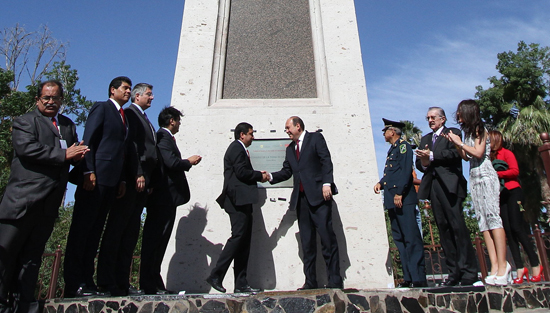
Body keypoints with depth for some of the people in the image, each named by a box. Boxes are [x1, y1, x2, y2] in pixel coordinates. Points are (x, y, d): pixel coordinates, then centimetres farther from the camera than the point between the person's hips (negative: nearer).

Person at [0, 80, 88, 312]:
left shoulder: (69, 125, 22)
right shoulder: (25, 121, 5)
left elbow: (76, 153, 18)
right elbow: (26, 149, -13)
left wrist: (78, 154, -6)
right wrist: (64, 155, -13)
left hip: (50, 201, 5)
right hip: (23, 196, -4)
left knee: (33, 254, 9)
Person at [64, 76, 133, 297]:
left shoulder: (123, 117, 23)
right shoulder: (101, 108, 3)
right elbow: (88, 139, -7)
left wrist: (122, 180, 9)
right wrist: (88, 171, -17)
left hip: (112, 180, 7)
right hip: (95, 177, -7)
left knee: (95, 231, 7)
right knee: (81, 228, -4)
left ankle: (87, 281, 12)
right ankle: (73, 284, 0)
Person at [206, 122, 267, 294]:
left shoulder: (240, 149, 26)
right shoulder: (237, 148, -5)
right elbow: (242, 172, -16)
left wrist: (258, 176, 10)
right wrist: (260, 175, -4)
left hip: (242, 202, 11)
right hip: (238, 200, -11)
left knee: (244, 241, 7)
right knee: (238, 236, -13)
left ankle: (241, 284, 9)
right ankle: (215, 276, -6)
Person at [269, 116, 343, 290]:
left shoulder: (316, 138, 5)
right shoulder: (290, 148, 23)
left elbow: (326, 161, -4)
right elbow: (286, 171, 17)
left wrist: (327, 184, -15)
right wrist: (271, 176, 1)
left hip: (319, 194, -6)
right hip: (301, 198, 6)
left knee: (327, 236, -6)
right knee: (307, 241, 5)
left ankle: (335, 281, 1)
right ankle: (310, 281, 10)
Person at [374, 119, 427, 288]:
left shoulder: (403, 145, -3)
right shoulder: (392, 149, 24)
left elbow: (406, 170, -14)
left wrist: (399, 193, -21)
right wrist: (380, 183, 4)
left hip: (403, 199, -9)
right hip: (392, 200, 9)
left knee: (411, 238, -8)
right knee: (399, 239, 7)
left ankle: (419, 278, -3)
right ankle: (408, 277, 12)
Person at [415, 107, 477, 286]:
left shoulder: (452, 133, 9)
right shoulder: (425, 139, 26)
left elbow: (455, 153, -9)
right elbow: (418, 162, 15)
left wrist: (432, 156, -13)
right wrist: (424, 163, -6)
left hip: (449, 185, -6)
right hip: (432, 186, 6)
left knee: (458, 226, -9)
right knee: (444, 229, 4)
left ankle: (468, 272, -3)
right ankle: (454, 272, 8)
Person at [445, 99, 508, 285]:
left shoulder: (479, 129, -1)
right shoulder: (468, 131, 20)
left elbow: (478, 153, -14)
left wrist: (460, 143, -7)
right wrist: (454, 143, 9)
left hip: (485, 176, -8)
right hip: (474, 178, 8)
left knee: (492, 217, -13)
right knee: (483, 221, 0)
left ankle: (502, 266, -14)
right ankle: (495, 265, -1)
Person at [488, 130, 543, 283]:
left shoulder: (506, 153, 2)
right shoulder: (489, 157, 18)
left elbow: (515, 171, -10)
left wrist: (495, 174, -14)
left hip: (512, 193, -6)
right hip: (500, 196, 6)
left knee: (517, 228, -13)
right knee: (508, 231, 0)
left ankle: (535, 264, -3)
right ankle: (520, 268, 1)